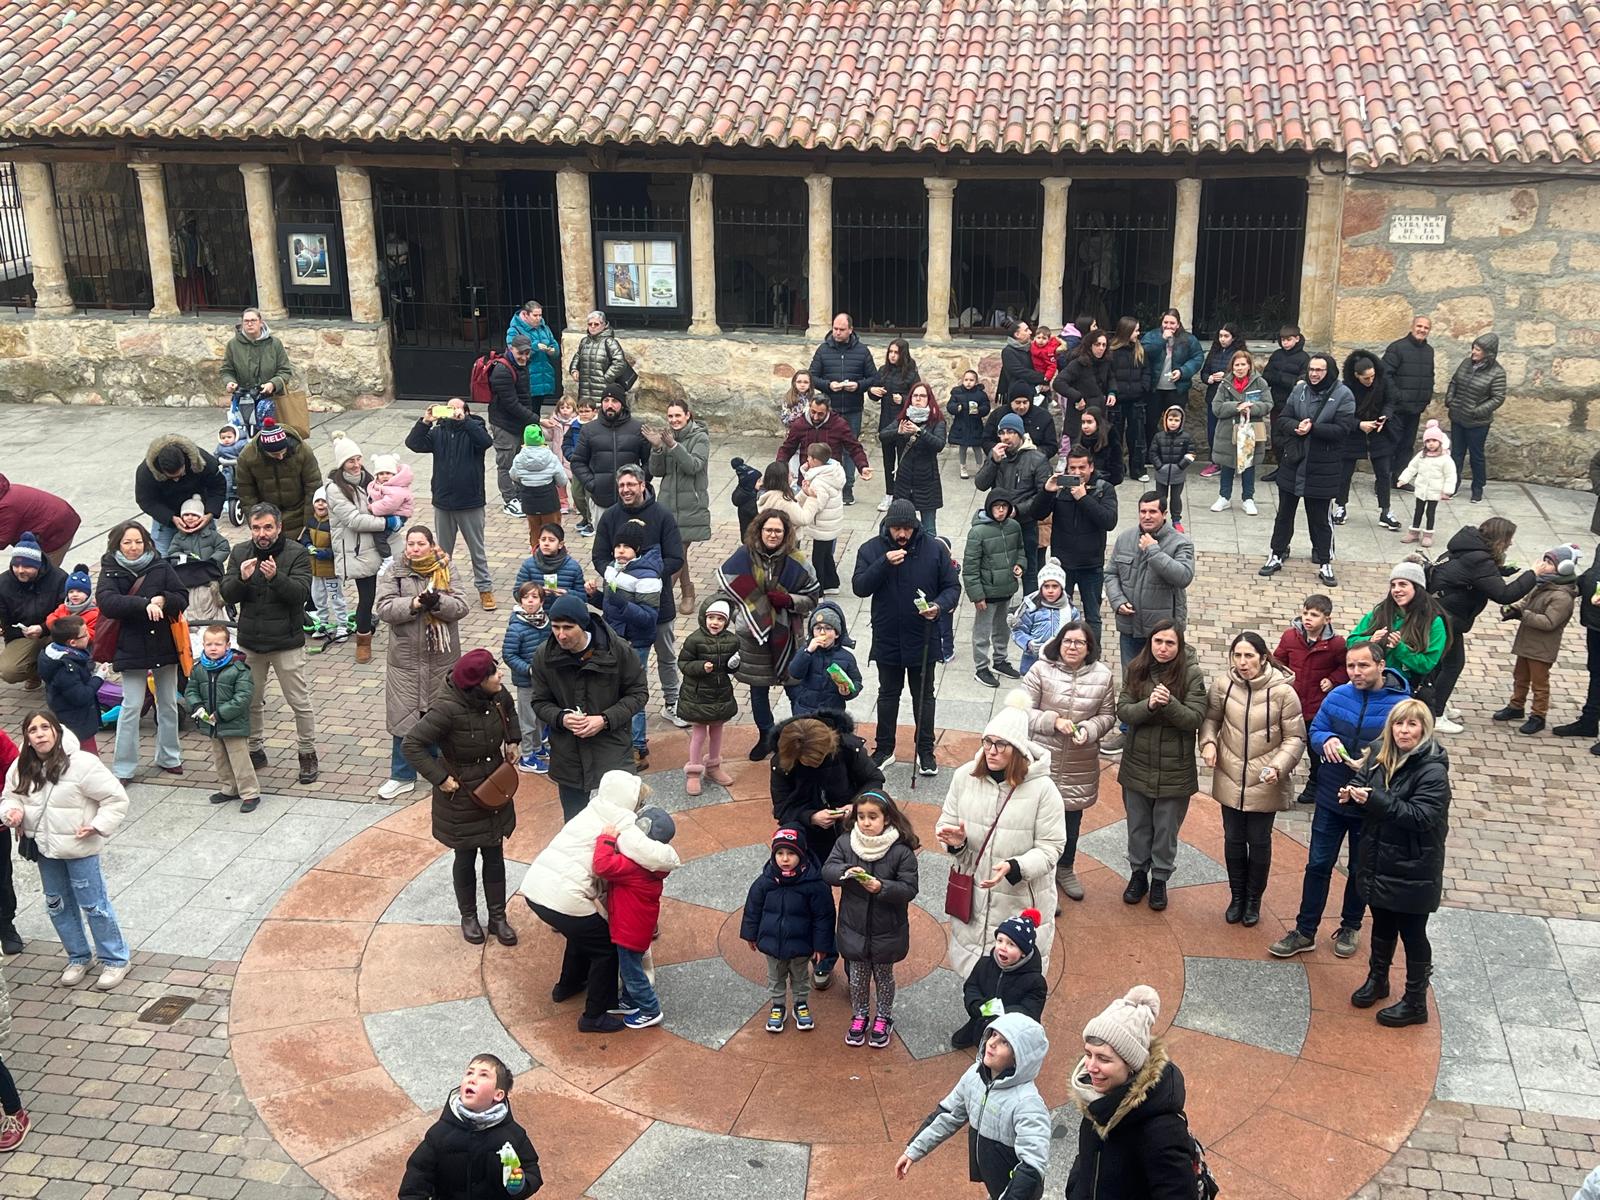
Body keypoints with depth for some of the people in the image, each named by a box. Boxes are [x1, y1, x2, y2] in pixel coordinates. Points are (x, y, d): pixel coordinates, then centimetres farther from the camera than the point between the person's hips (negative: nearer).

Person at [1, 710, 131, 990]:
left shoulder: (81, 763, -22)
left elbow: (116, 799, -16)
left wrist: (97, 826, -22)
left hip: (78, 848, -6)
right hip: (44, 849, 6)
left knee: (93, 904, 4)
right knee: (57, 905, 18)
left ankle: (115, 960, 19)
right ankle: (78, 957, 37)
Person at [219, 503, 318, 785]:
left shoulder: (297, 554, -9)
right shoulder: (240, 553, 3)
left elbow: (301, 593, -19)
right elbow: (227, 594, -2)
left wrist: (276, 577, -35)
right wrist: (241, 578, -23)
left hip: (286, 642, -4)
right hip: (250, 642, 4)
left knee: (300, 702, 2)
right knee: (251, 701, 15)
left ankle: (307, 753, 17)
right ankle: (255, 749, 31)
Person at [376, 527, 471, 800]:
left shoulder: (445, 572, 0)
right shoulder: (396, 575, -2)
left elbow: (461, 607, -8)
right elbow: (384, 609, -11)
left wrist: (438, 601, -25)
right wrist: (414, 604, -23)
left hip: (442, 658, 1)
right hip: (406, 659, -1)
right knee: (403, 716, 4)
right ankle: (402, 776, 16)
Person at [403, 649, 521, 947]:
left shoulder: (497, 694, -13)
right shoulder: (447, 709, -32)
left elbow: (509, 710, 14)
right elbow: (411, 745, -26)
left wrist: (512, 740, 5)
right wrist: (439, 778, -25)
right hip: (461, 794, -5)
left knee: (495, 854, 16)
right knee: (466, 857, 14)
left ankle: (498, 917, 31)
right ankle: (468, 916, 36)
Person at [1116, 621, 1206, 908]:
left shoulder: (1192, 674, -12)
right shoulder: (1136, 670, -4)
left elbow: (1195, 719, -15)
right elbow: (1122, 711, -7)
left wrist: (1169, 703, -31)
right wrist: (1148, 705, -26)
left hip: (1174, 769, -2)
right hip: (1137, 764, 2)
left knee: (1166, 829, 12)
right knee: (1138, 826, 18)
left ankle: (1160, 879, 32)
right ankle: (1138, 874, 37)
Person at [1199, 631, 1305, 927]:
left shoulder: (1282, 691, -17)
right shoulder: (1222, 685, -10)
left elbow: (1295, 738, -8)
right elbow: (1211, 718, 7)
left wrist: (1279, 767, -21)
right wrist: (1208, 742, -12)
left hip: (1265, 784, -2)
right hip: (1230, 779, 2)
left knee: (1259, 842, 14)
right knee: (1233, 839, 16)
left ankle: (1254, 898, 35)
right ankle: (1237, 895, 36)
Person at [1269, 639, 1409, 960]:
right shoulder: (1337, 696, -6)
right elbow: (1316, 731, 3)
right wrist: (1327, 740, -20)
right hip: (1330, 798, 2)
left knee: (1360, 870, 17)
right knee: (1318, 865, 8)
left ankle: (1350, 927, 37)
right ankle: (1305, 932, 19)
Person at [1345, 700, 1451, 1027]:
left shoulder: (1433, 770, -21)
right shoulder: (1379, 755, -1)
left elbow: (1422, 816, -28)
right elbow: (1362, 780, 13)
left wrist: (1374, 799, -33)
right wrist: (1353, 792, -11)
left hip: (1413, 871, -6)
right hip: (1378, 862, 6)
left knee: (1413, 934, 8)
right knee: (1382, 925, 23)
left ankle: (1415, 1003, 22)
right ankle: (1377, 979, 43)